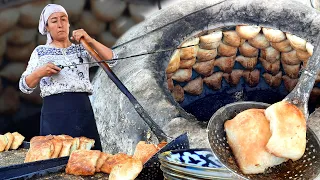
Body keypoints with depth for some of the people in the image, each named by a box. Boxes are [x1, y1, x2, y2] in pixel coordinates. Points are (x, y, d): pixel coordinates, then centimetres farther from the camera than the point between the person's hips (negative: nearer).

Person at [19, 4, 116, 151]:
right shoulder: (40, 52, 11)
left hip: (83, 110, 1)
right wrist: (39, 73, -9)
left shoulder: (82, 49, 13)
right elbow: (24, 86, 9)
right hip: (54, 112, -1)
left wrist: (90, 40, -10)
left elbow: (111, 59, -1)